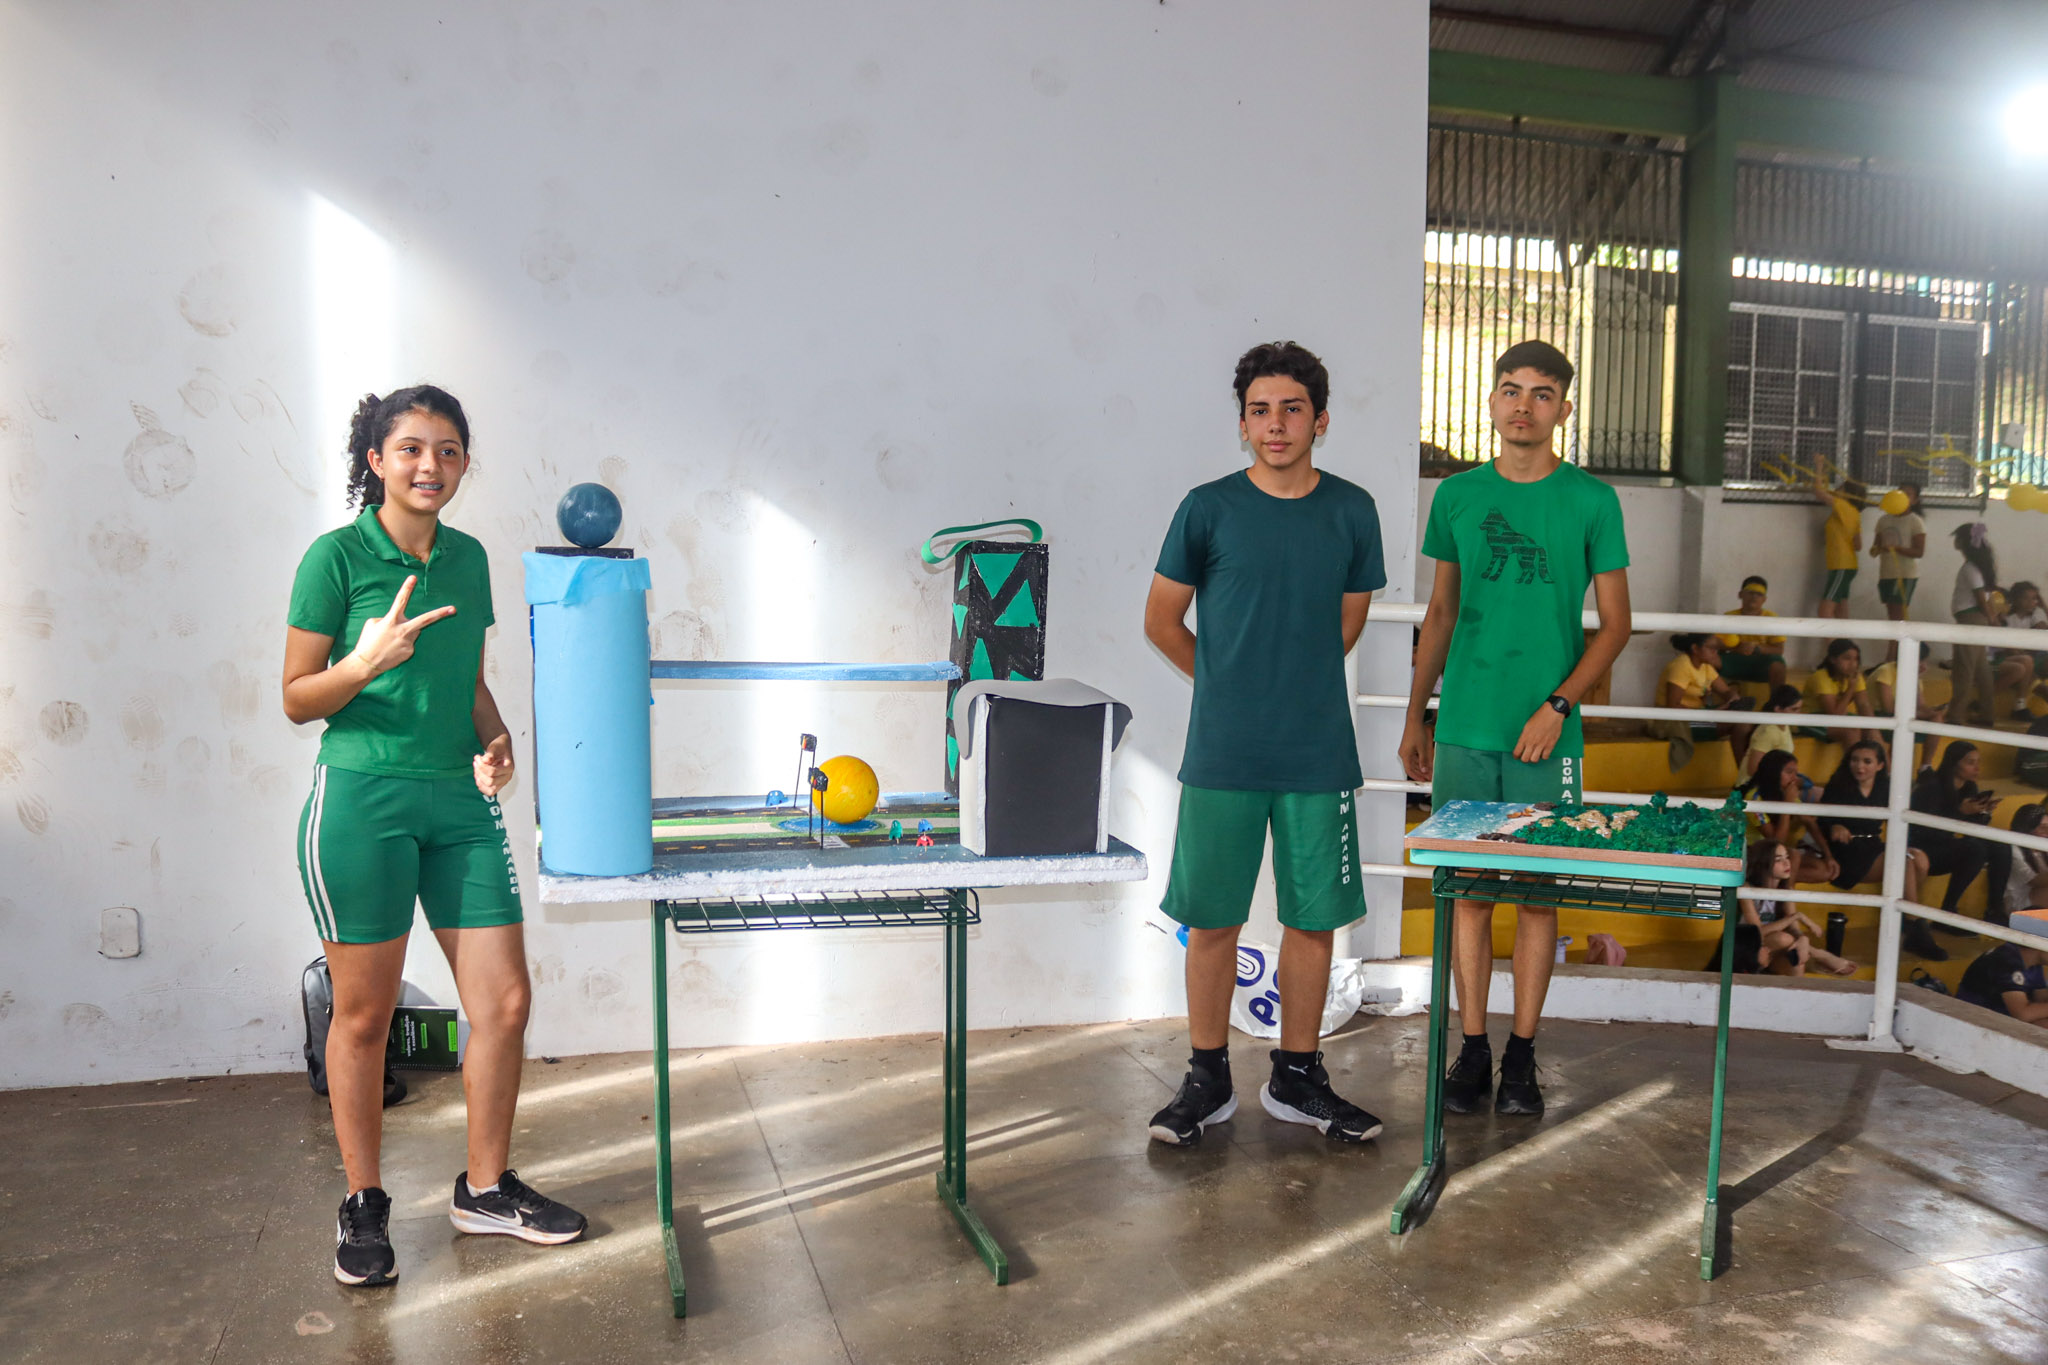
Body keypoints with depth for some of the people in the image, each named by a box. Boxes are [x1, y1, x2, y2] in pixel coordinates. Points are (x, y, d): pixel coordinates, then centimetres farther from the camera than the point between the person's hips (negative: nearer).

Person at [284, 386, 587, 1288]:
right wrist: (367, 661, -22)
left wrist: (496, 740, 1)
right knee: (363, 1013, 5)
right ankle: (363, 1206, 24)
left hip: (460, 801, 5)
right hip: (362, 800, -5)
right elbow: (296, 699, -4)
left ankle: (485, 1188, 24)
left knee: (505, 1000, 5)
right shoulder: (337, 555, -5)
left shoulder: (469, 557, 11)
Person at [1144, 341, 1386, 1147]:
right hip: (1222, 755, -2)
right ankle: (1208, 1080, 21)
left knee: (1314, 917, 8)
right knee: (1213, 920, 5)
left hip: (1319, 755, 2)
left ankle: (1297, 1078, 25)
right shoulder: (1208, 510, -2)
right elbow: (1161, 622, 7)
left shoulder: (1352, 512, 4)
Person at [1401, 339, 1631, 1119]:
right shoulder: (1457, 496, 7)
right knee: (1469, 892, 6)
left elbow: (1615, 624, 1)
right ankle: (1472, 1053, 17)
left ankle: (1522, 1060, 17)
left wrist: (1557, 707, -11)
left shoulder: (1591, 501, 0)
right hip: (1463, 731, 2)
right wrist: (1414, 717, 11)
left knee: (1537, 895, 5)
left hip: (1546, 735, -2)